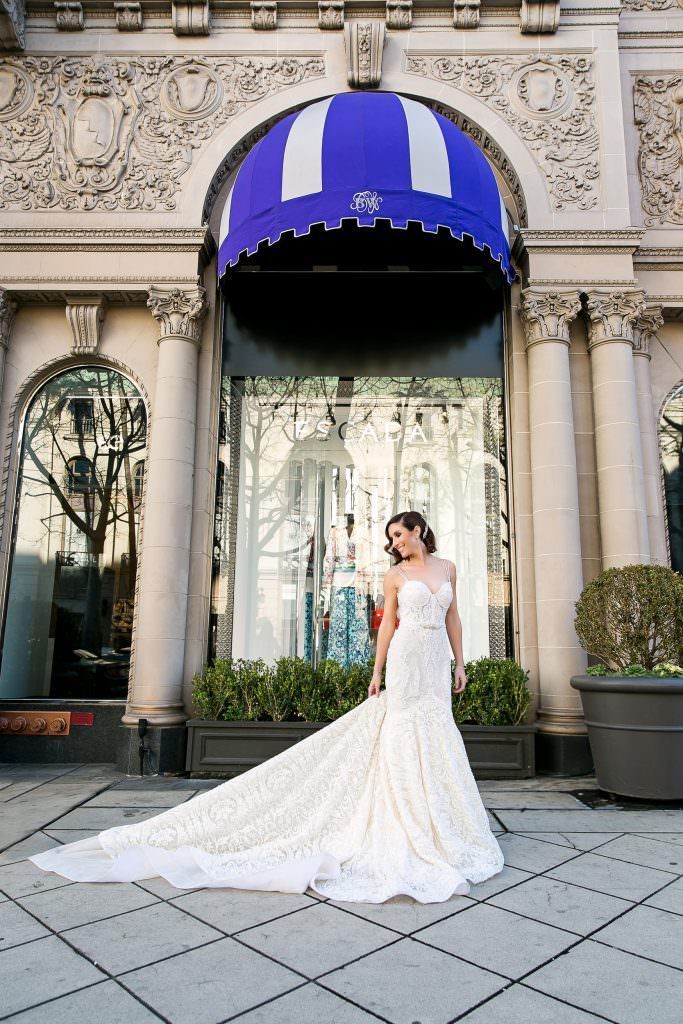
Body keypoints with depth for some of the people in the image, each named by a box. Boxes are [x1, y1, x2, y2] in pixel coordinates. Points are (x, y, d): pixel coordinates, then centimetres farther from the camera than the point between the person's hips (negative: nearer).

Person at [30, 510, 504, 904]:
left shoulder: (447, 567, 12)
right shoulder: (395, 574, 3)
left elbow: (453, 618, 14)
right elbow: (387, 624, 2)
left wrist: (460, 664, 11)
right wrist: (377, 672, -1)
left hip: (437, 664, 4)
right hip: (406, 660, -4)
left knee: (436, 739, 6)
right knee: (405, 735, -4)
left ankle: (434, 822, 19)